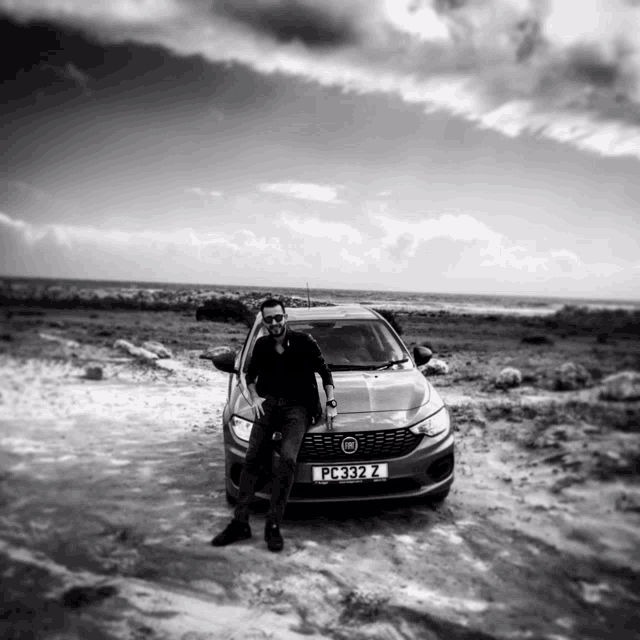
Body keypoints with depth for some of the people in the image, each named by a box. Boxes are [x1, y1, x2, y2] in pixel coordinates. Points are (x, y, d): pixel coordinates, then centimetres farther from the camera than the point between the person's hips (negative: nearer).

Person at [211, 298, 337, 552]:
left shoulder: (304, 342, -1)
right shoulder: (262, 345, 9)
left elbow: (325, 372, 8)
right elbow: (250, 374, 25)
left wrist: (331, 403, 1)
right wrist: (254, 397, 8)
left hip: (297, 406, -3)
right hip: (268, 404, 3)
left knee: (287, 459, -24)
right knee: (252, 459, -14)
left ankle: (273, 525, -17)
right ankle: (240, 523, -9)